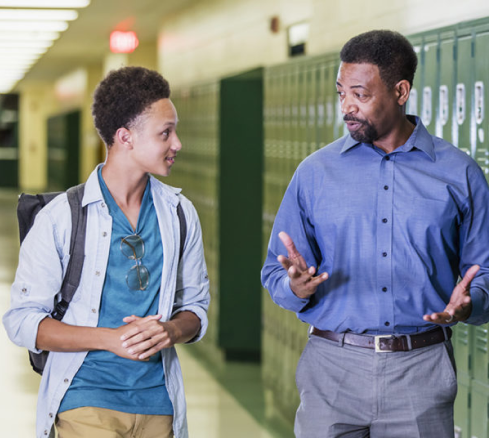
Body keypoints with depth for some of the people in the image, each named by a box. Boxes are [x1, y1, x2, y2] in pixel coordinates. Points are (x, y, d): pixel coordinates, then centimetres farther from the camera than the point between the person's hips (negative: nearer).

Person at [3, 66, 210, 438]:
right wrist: (111, 339, -17)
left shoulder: (180, 214, 8)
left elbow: (196, 306, 15)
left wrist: (170, 331, -9)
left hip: (158, 401, 4)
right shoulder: (60, 218, -4)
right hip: (86, 398, -4)